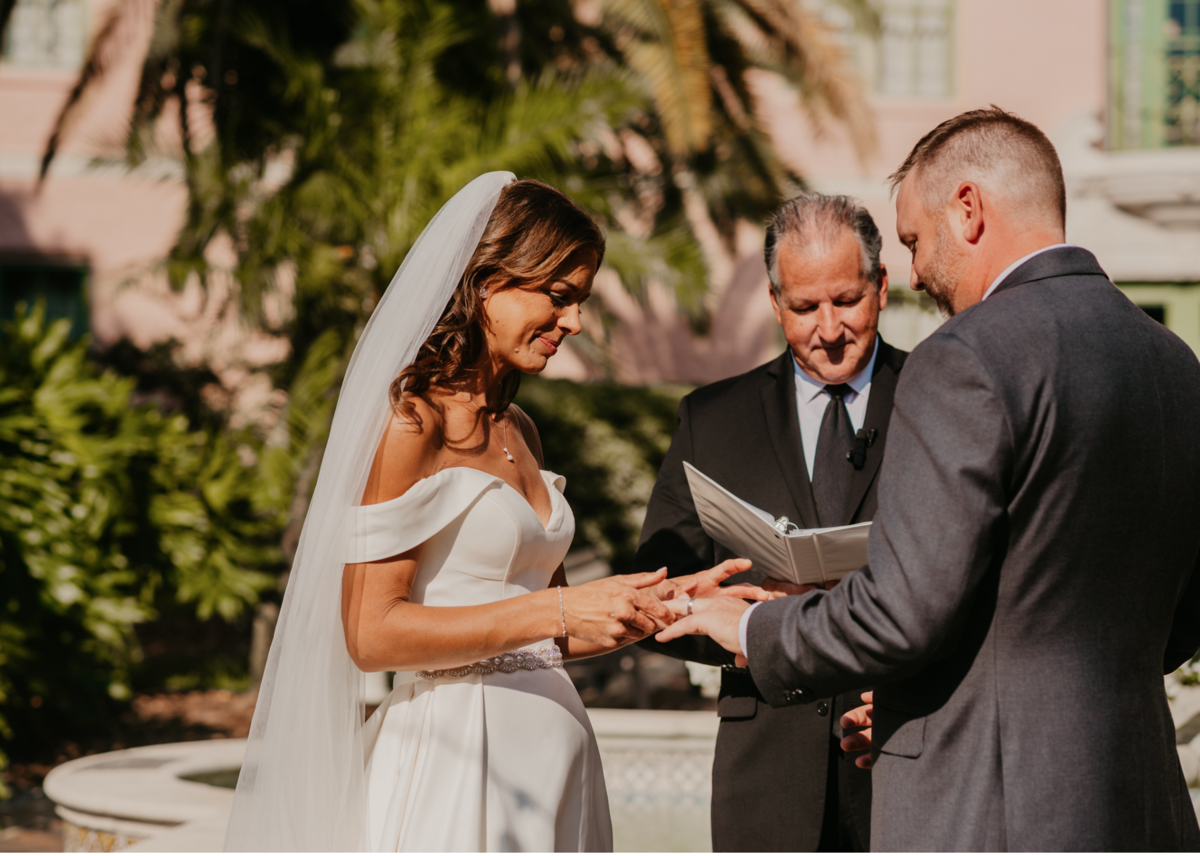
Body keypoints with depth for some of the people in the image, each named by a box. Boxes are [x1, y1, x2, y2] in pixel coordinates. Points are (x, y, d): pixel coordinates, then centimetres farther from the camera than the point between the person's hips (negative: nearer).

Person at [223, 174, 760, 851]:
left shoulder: (517, 431, 15)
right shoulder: (412, 420, -9)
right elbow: (373, 632, -16)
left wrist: (662, 604, 3)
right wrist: (557, 609, -16)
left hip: (551, 758, 7)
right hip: (454, 762, -7)